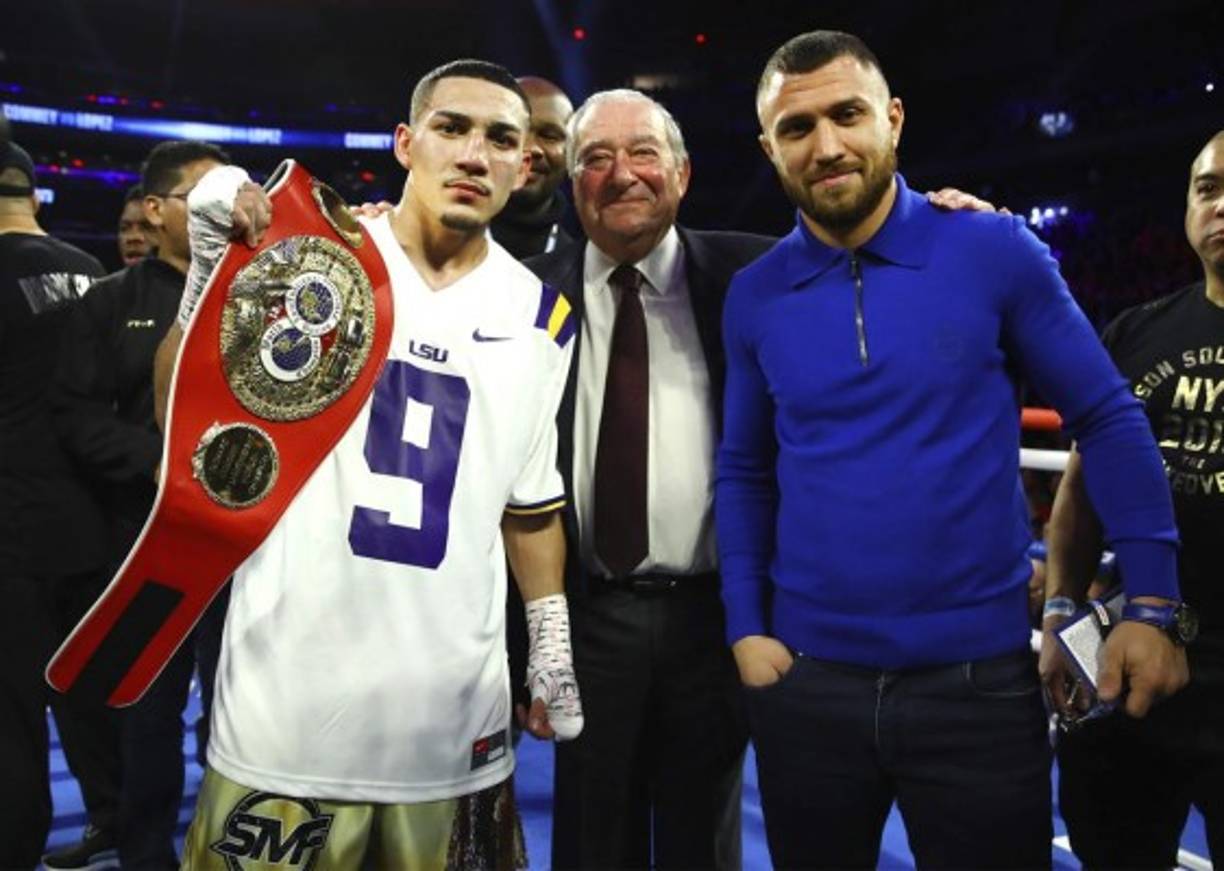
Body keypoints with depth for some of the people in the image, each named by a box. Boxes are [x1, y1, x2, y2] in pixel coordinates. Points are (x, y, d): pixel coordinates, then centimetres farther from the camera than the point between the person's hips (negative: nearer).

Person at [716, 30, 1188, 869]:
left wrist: (1152, 600, -8)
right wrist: (746, 627, 0)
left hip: (980, 673, -2)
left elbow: (1108, 419, -1)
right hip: (806, 676, 3)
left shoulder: (995, 250, -6)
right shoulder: (755, 297, 1)